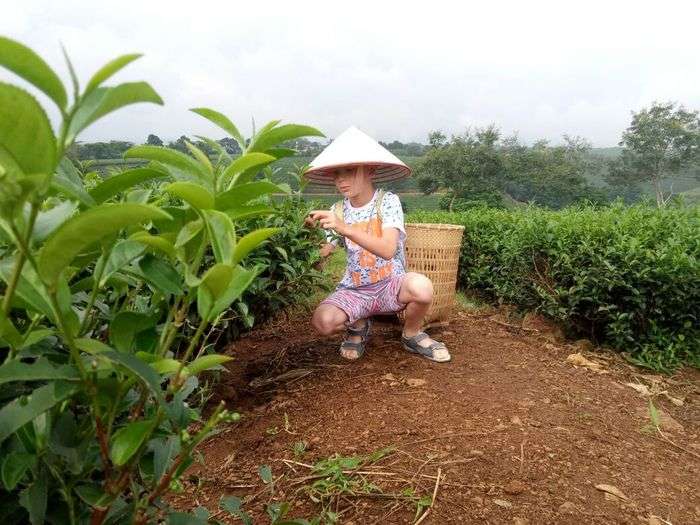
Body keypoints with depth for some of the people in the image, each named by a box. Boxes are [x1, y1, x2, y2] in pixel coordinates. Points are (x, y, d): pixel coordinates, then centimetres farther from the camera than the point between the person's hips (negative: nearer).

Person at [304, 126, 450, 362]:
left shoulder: (387, 201, -11)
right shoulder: (337, 211, 0)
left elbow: (388, 250, -27)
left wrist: (344, 228, -36)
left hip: (390, 284, -2)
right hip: (354, 289, 2)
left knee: (421, 286, -36)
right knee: (323, 321, -28)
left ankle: (412, 334, -1)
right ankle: (358, 325, 8)